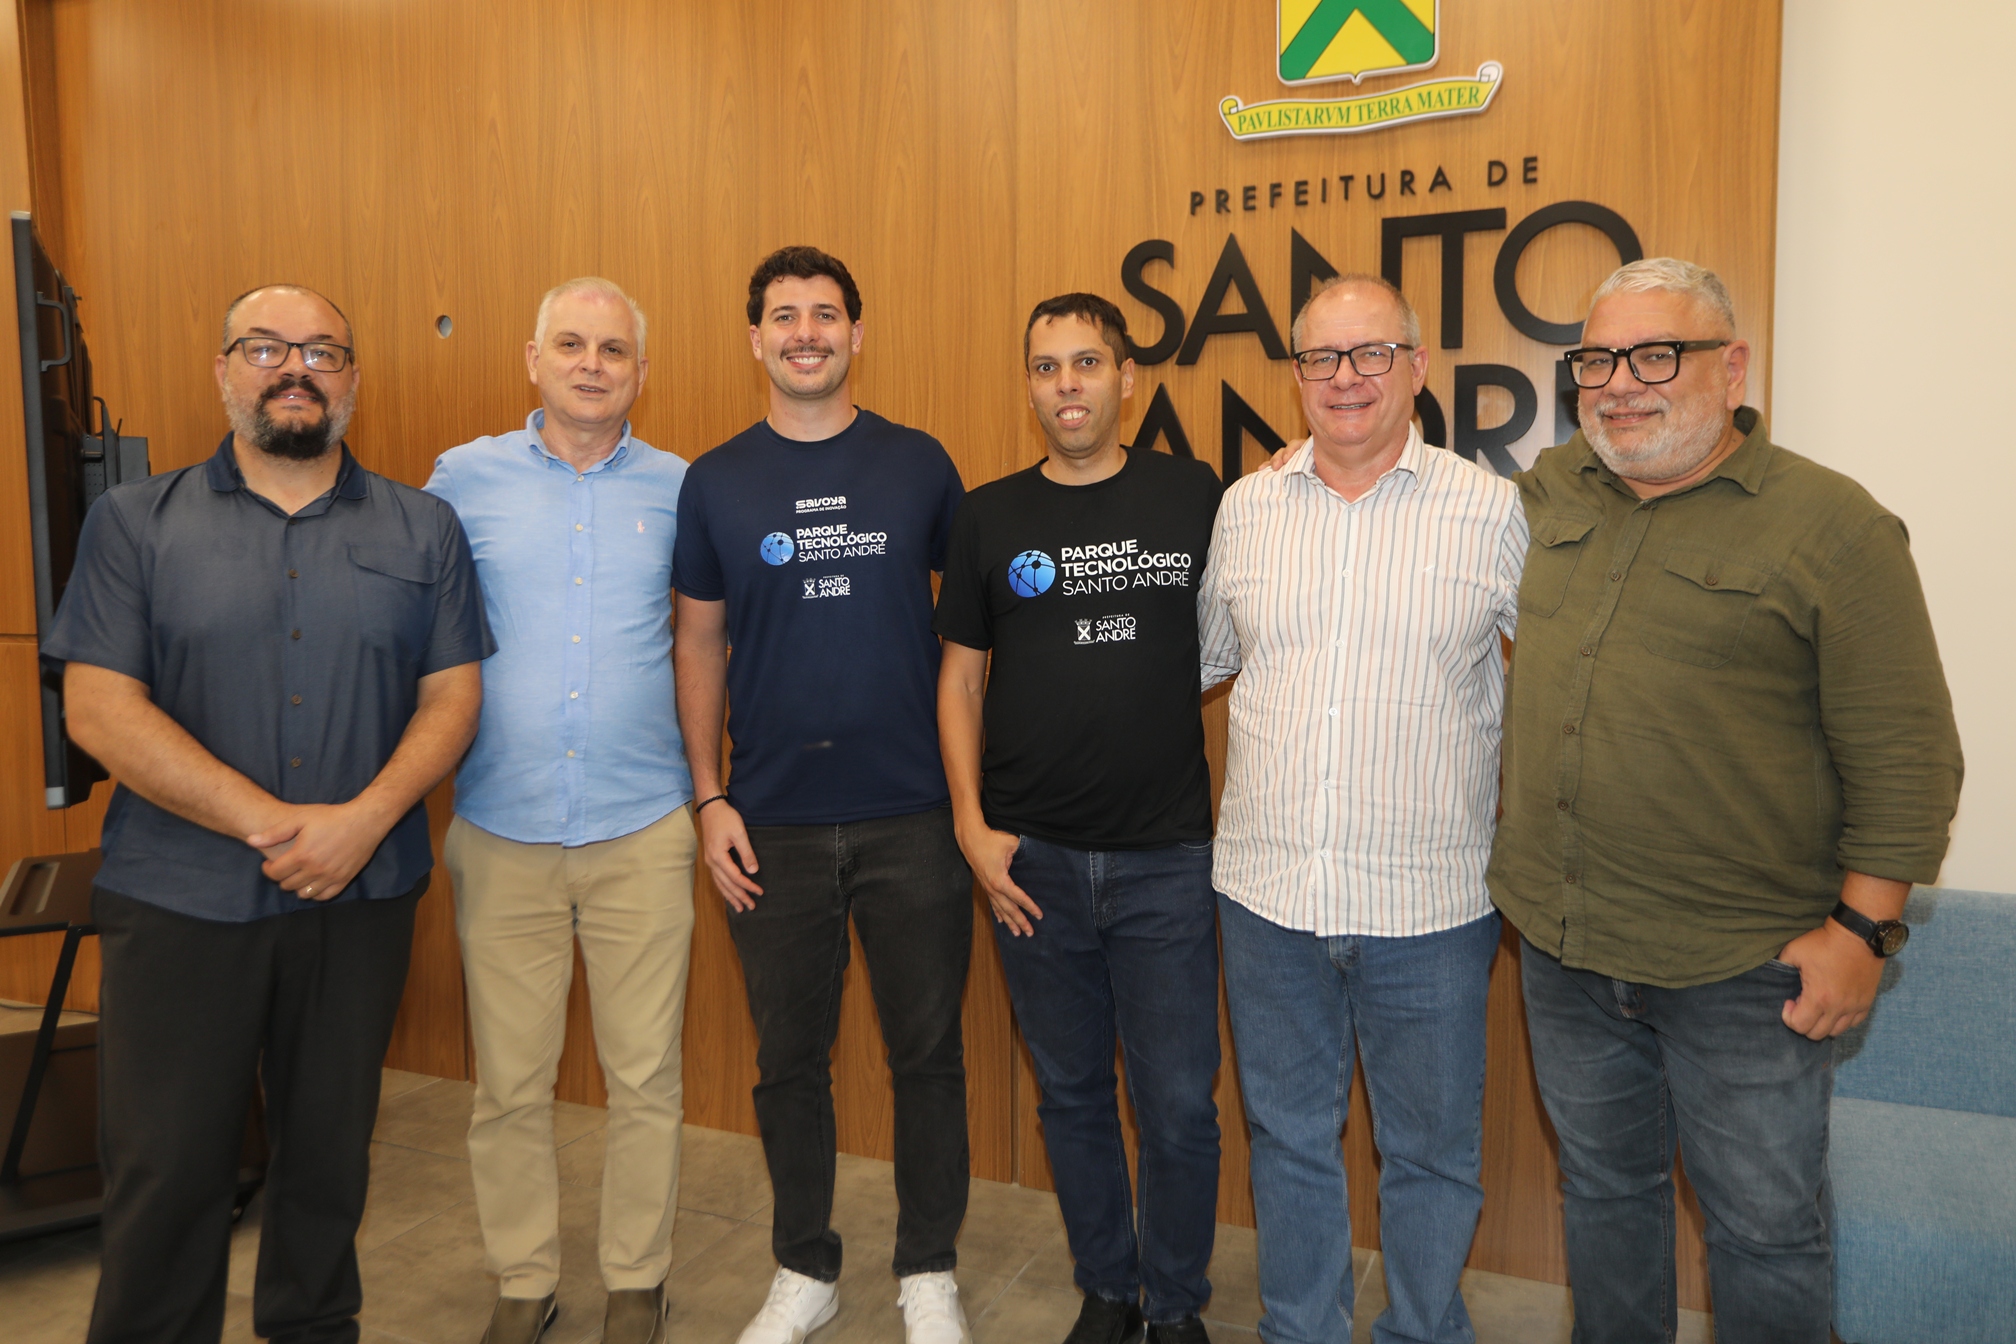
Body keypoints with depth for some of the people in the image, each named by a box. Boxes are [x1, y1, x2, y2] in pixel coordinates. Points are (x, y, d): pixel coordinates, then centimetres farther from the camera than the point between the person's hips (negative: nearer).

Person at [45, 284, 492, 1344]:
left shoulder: (422, 530, 5)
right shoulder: (135, 522, 2)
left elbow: (453, 694, 1)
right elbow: (97, 707, -7)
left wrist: (363, 820, -15)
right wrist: (270, 822, -16)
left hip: (362, 897, 2)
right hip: (178, 898, -1)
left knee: (330, 1147, 15)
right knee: (165, 1167, 6)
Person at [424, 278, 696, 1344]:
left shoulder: (677, 488, 4)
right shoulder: (465, 477, 4)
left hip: (642, 829, 0)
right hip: (501, 831, 0)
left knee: (646, 1076, 7)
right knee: (509, 1082, 9)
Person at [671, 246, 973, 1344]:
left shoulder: (918, 464, 2)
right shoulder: (716, 481, 4)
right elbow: (699, 645, 6)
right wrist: (710, 800, -1)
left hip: (912, 817, 0)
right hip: (774, 827, 1)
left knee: (927, 1050, 9)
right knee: (789, 1057, 13)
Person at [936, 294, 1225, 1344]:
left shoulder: (1195, 497, 0)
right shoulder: (989, 516, 3)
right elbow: (961, 676, 6)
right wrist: (971, 824, -1)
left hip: (1166, 859, -1)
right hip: (1032, 860, 2)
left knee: (1178, 1104, 6)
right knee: (1071, 1094, 15)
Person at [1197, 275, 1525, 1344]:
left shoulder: (1494, 511, -3)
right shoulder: (1245, 507, 5)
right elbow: (1203, 655, 19)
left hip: (1429, 903, -2)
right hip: (1265, 890, 3)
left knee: (1430, 1154, 14)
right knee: (1287, 1138, 18)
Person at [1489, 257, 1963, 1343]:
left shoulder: (1833, 527, -11)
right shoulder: (1552, 492, 4)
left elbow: (1904, 761, -10)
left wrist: (1862, 928, -13)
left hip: (1740, 970, -4)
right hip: (1559, 944, 5)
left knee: (1764, 1230, 12)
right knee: (1602, 1189, 22)